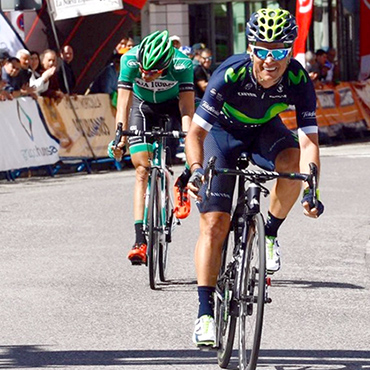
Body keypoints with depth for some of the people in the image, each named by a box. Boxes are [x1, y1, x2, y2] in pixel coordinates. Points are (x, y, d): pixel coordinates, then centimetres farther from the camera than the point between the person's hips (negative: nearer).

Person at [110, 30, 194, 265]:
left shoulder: (182, 65, -36)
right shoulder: (130, 60, -35)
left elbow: (186, 107, -38)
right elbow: (124, 103, -36)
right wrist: (120, 137, -48)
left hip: (172, 104, 1)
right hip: (143, 106, -1)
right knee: (143, 168, -14)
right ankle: (141, 240, -20)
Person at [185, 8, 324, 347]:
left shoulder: (299, 81, -29)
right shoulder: (230, 75, -34)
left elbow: (308, 140, -32)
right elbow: (196, 132, -34)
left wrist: (310, 190, -48)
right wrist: (196, 169, -53)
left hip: (264, 130, 2)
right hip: (223, 131, -2)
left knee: (294, 163, -32)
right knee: (215, 224, -12)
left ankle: (270, 233, -6)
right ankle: (205, 312, -7)